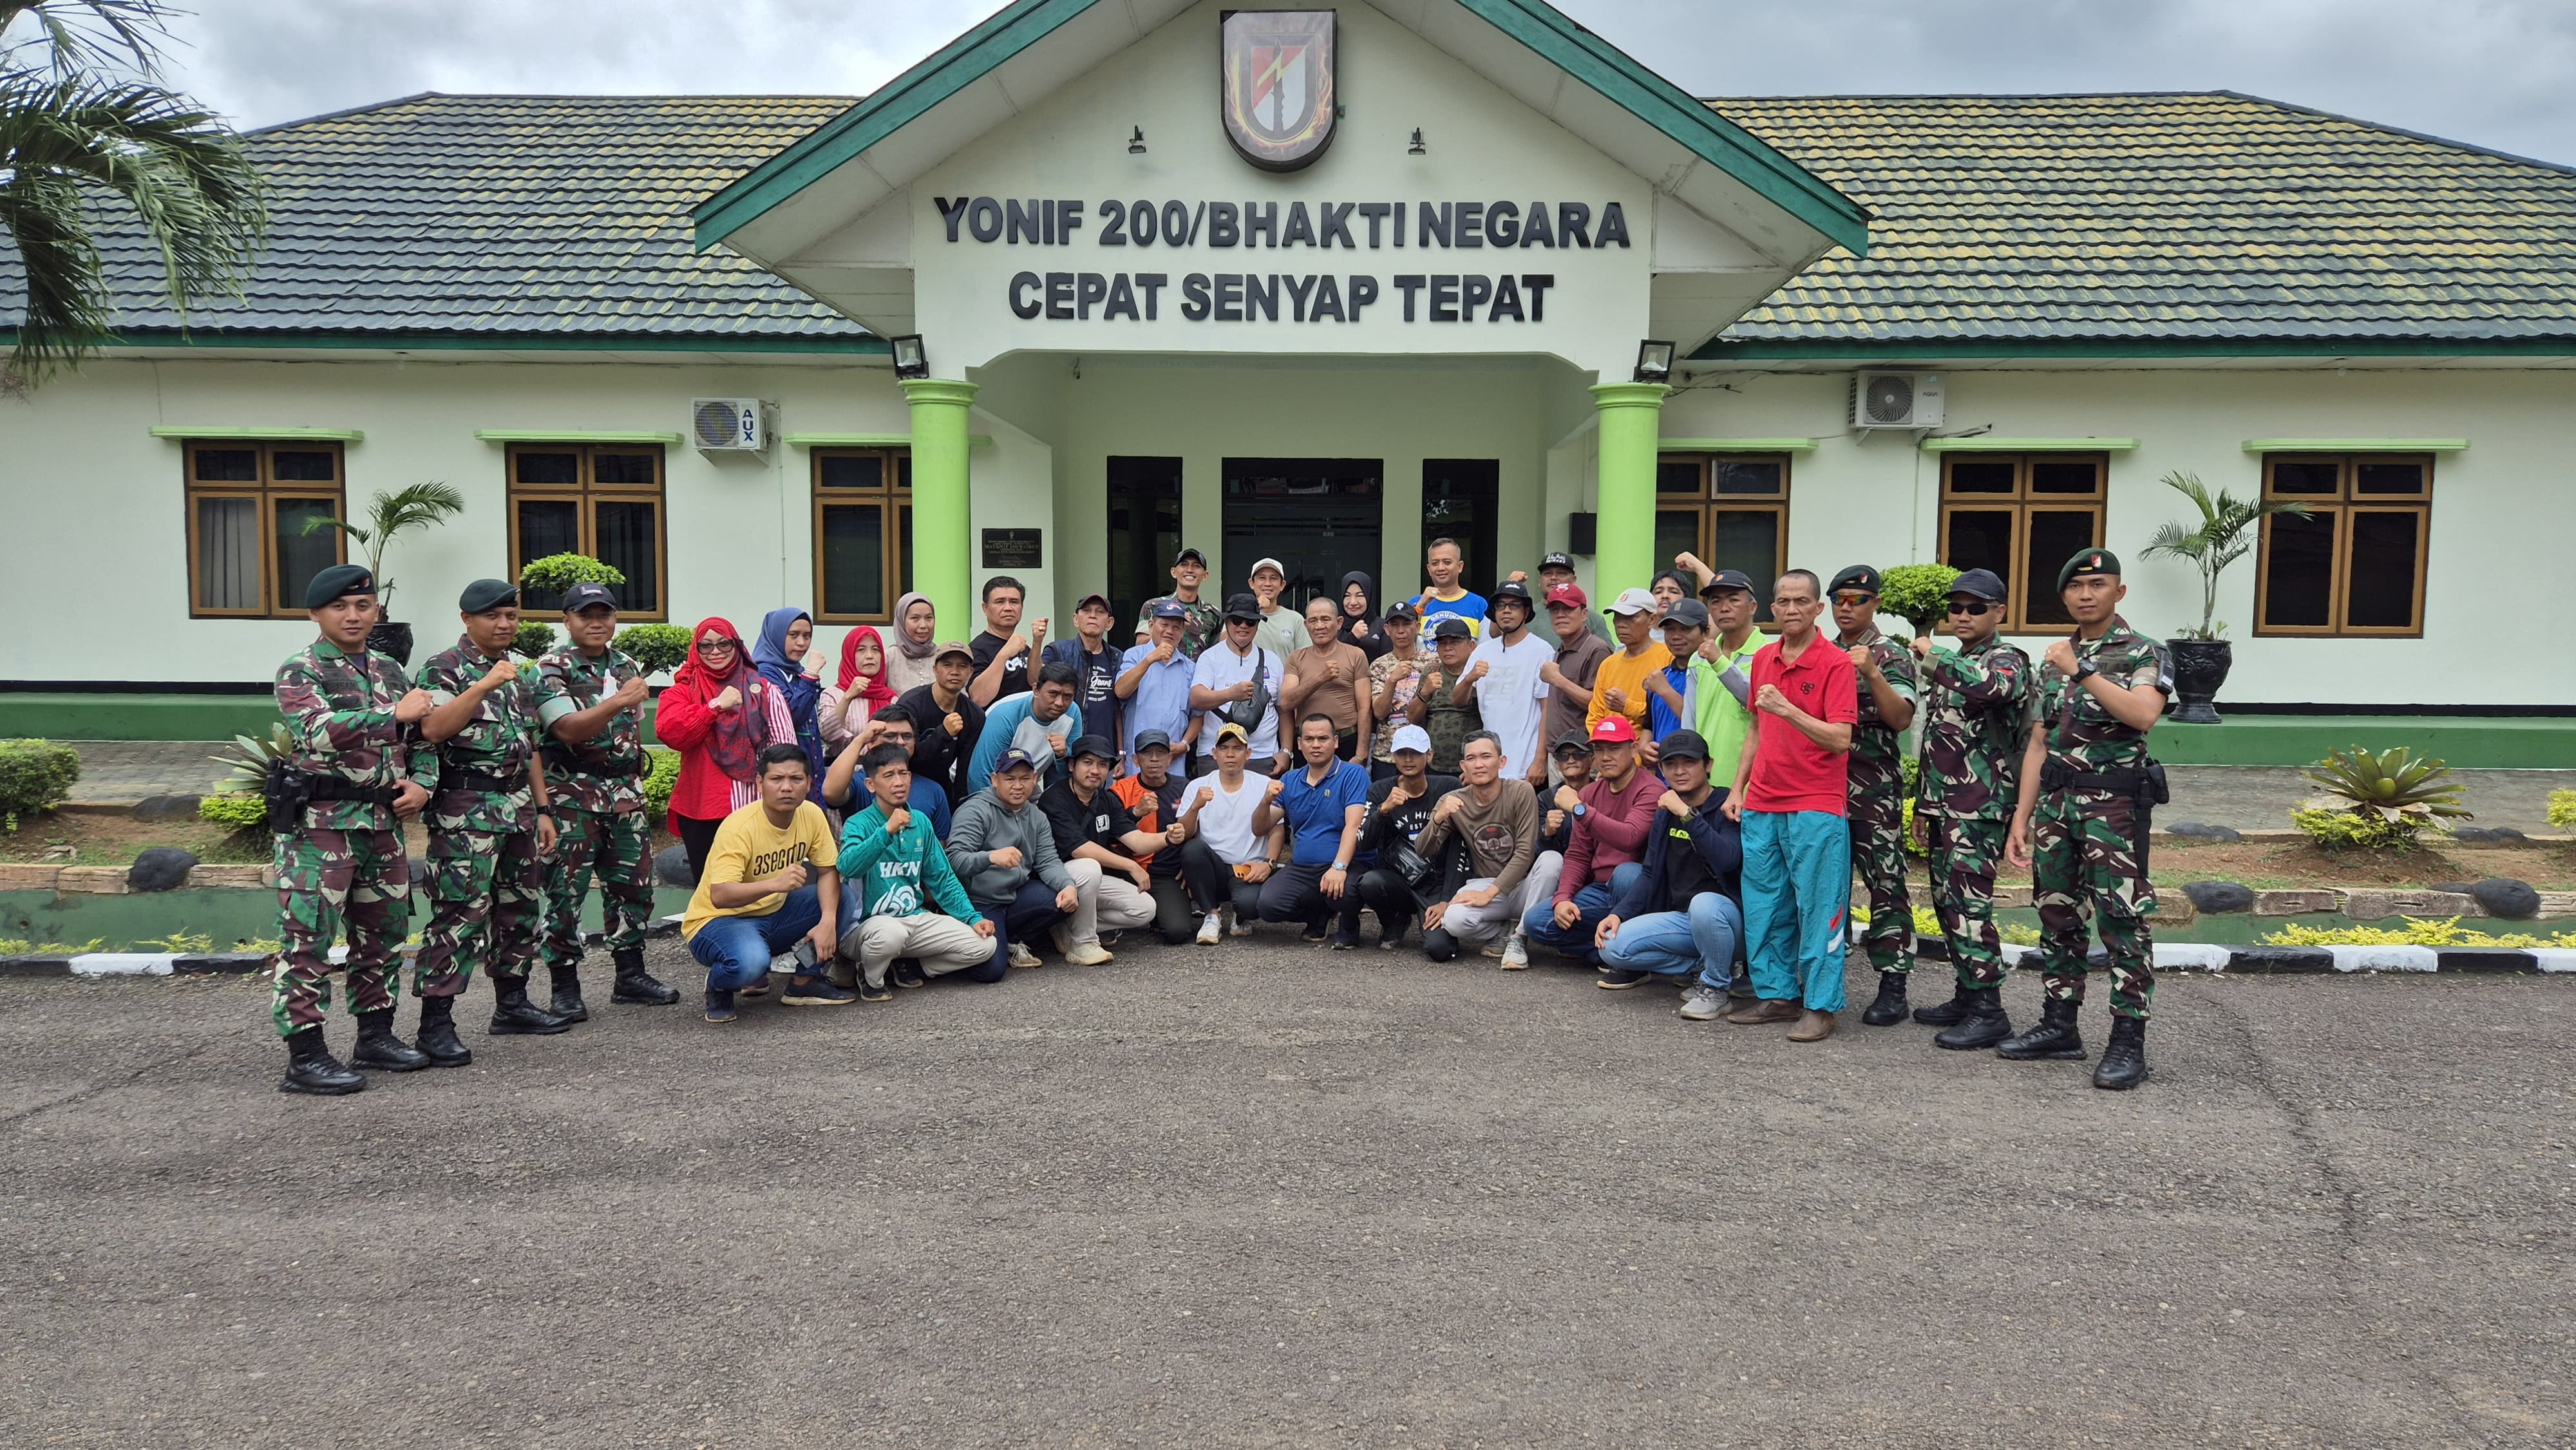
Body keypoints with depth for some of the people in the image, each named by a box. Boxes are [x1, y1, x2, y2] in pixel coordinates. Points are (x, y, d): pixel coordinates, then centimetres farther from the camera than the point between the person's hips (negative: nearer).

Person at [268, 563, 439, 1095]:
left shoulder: (389, 671, 15)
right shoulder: (299, 672, -5)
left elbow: (422, 738, 22)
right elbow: (321, 731, -24)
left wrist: (422, 783, 3)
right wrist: (395, 714, -19)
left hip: (384, 822, 7)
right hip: (320, 824, -7)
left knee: (384, 932, 14)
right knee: (308, 939, -6)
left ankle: (375, 1036, 26)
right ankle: (305, 1057, -2)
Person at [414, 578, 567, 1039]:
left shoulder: (521, 671, 17)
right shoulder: (445, 668, -6)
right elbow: (432, 729, -23)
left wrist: (543, 810, 17)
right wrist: (484, 686, -26)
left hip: (518, 807, 8)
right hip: (465, 813, -8)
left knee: (522, 909, 13)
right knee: (461, 914, -10)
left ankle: (512, 1005, 25)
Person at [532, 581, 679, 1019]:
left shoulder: (627, 667, 13)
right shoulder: (551, 668, -6)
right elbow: (569, 729, -19)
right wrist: (619, 701, -30)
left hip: (625, 792, 6)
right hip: (573, 796, -6)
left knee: (634, 884, 9)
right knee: (566, 891, -3)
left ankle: (631, 976, 20)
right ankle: (565, 989, 4)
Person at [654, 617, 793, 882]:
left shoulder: (762, 690, 7)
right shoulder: (683, 690, 7)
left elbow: (783, 746, 3)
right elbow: (669, 732, -12)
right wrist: (716, 706, -14)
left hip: (752, 808, 0)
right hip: (700, 810, 1)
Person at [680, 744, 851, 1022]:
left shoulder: (812, 814, -8)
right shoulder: (739, 827, -26)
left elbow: (828, 872, -6)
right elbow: (719, 896, -36)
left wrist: (828, 921, -25)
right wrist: (775, 884, -51)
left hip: (773, 914, 7)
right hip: (718, 919, -6)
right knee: (750, 962, -38)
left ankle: (805, 981, 3)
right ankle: (719, 986, -1)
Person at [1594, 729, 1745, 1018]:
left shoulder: (1726, 809, -10)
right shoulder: (1664, 813, 11)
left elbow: (1728, 859, -29)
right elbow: (1650, 873, 13)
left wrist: (1687, 815, -32)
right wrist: (1619, 913, -2)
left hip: (1727, 913, -6)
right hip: (1681, 918, 6)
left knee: (1703, 904, -40)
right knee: (1613, 945, -16)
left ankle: (1716, 985, -13)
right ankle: (1702, 966, 2)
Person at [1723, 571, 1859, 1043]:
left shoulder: (1836, 663, -8)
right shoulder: (1763, 659, 12)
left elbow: (1840, 739, -16)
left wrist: (1787, 708, -25)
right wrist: (1738, 788, 16)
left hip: (1815, 809, -6)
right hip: (1761, 806, 7)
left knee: (1818, 907, -2)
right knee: (1763, 905, 10)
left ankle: (1821, 1006, 5)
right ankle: (1776, 994, 21)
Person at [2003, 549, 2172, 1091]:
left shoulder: (2142, 653, -2)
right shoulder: (2054, 660, 16)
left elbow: (2144, 713, -23)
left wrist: (2082, 671, -19)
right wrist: (2022, 817, 11)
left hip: (2114, 803, -6)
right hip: (2056, 802, 6)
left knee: (2123, 921, -6)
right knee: (2058, 917, 11)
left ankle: (2129, 1042, -2)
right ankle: (2059, 1026, 20)